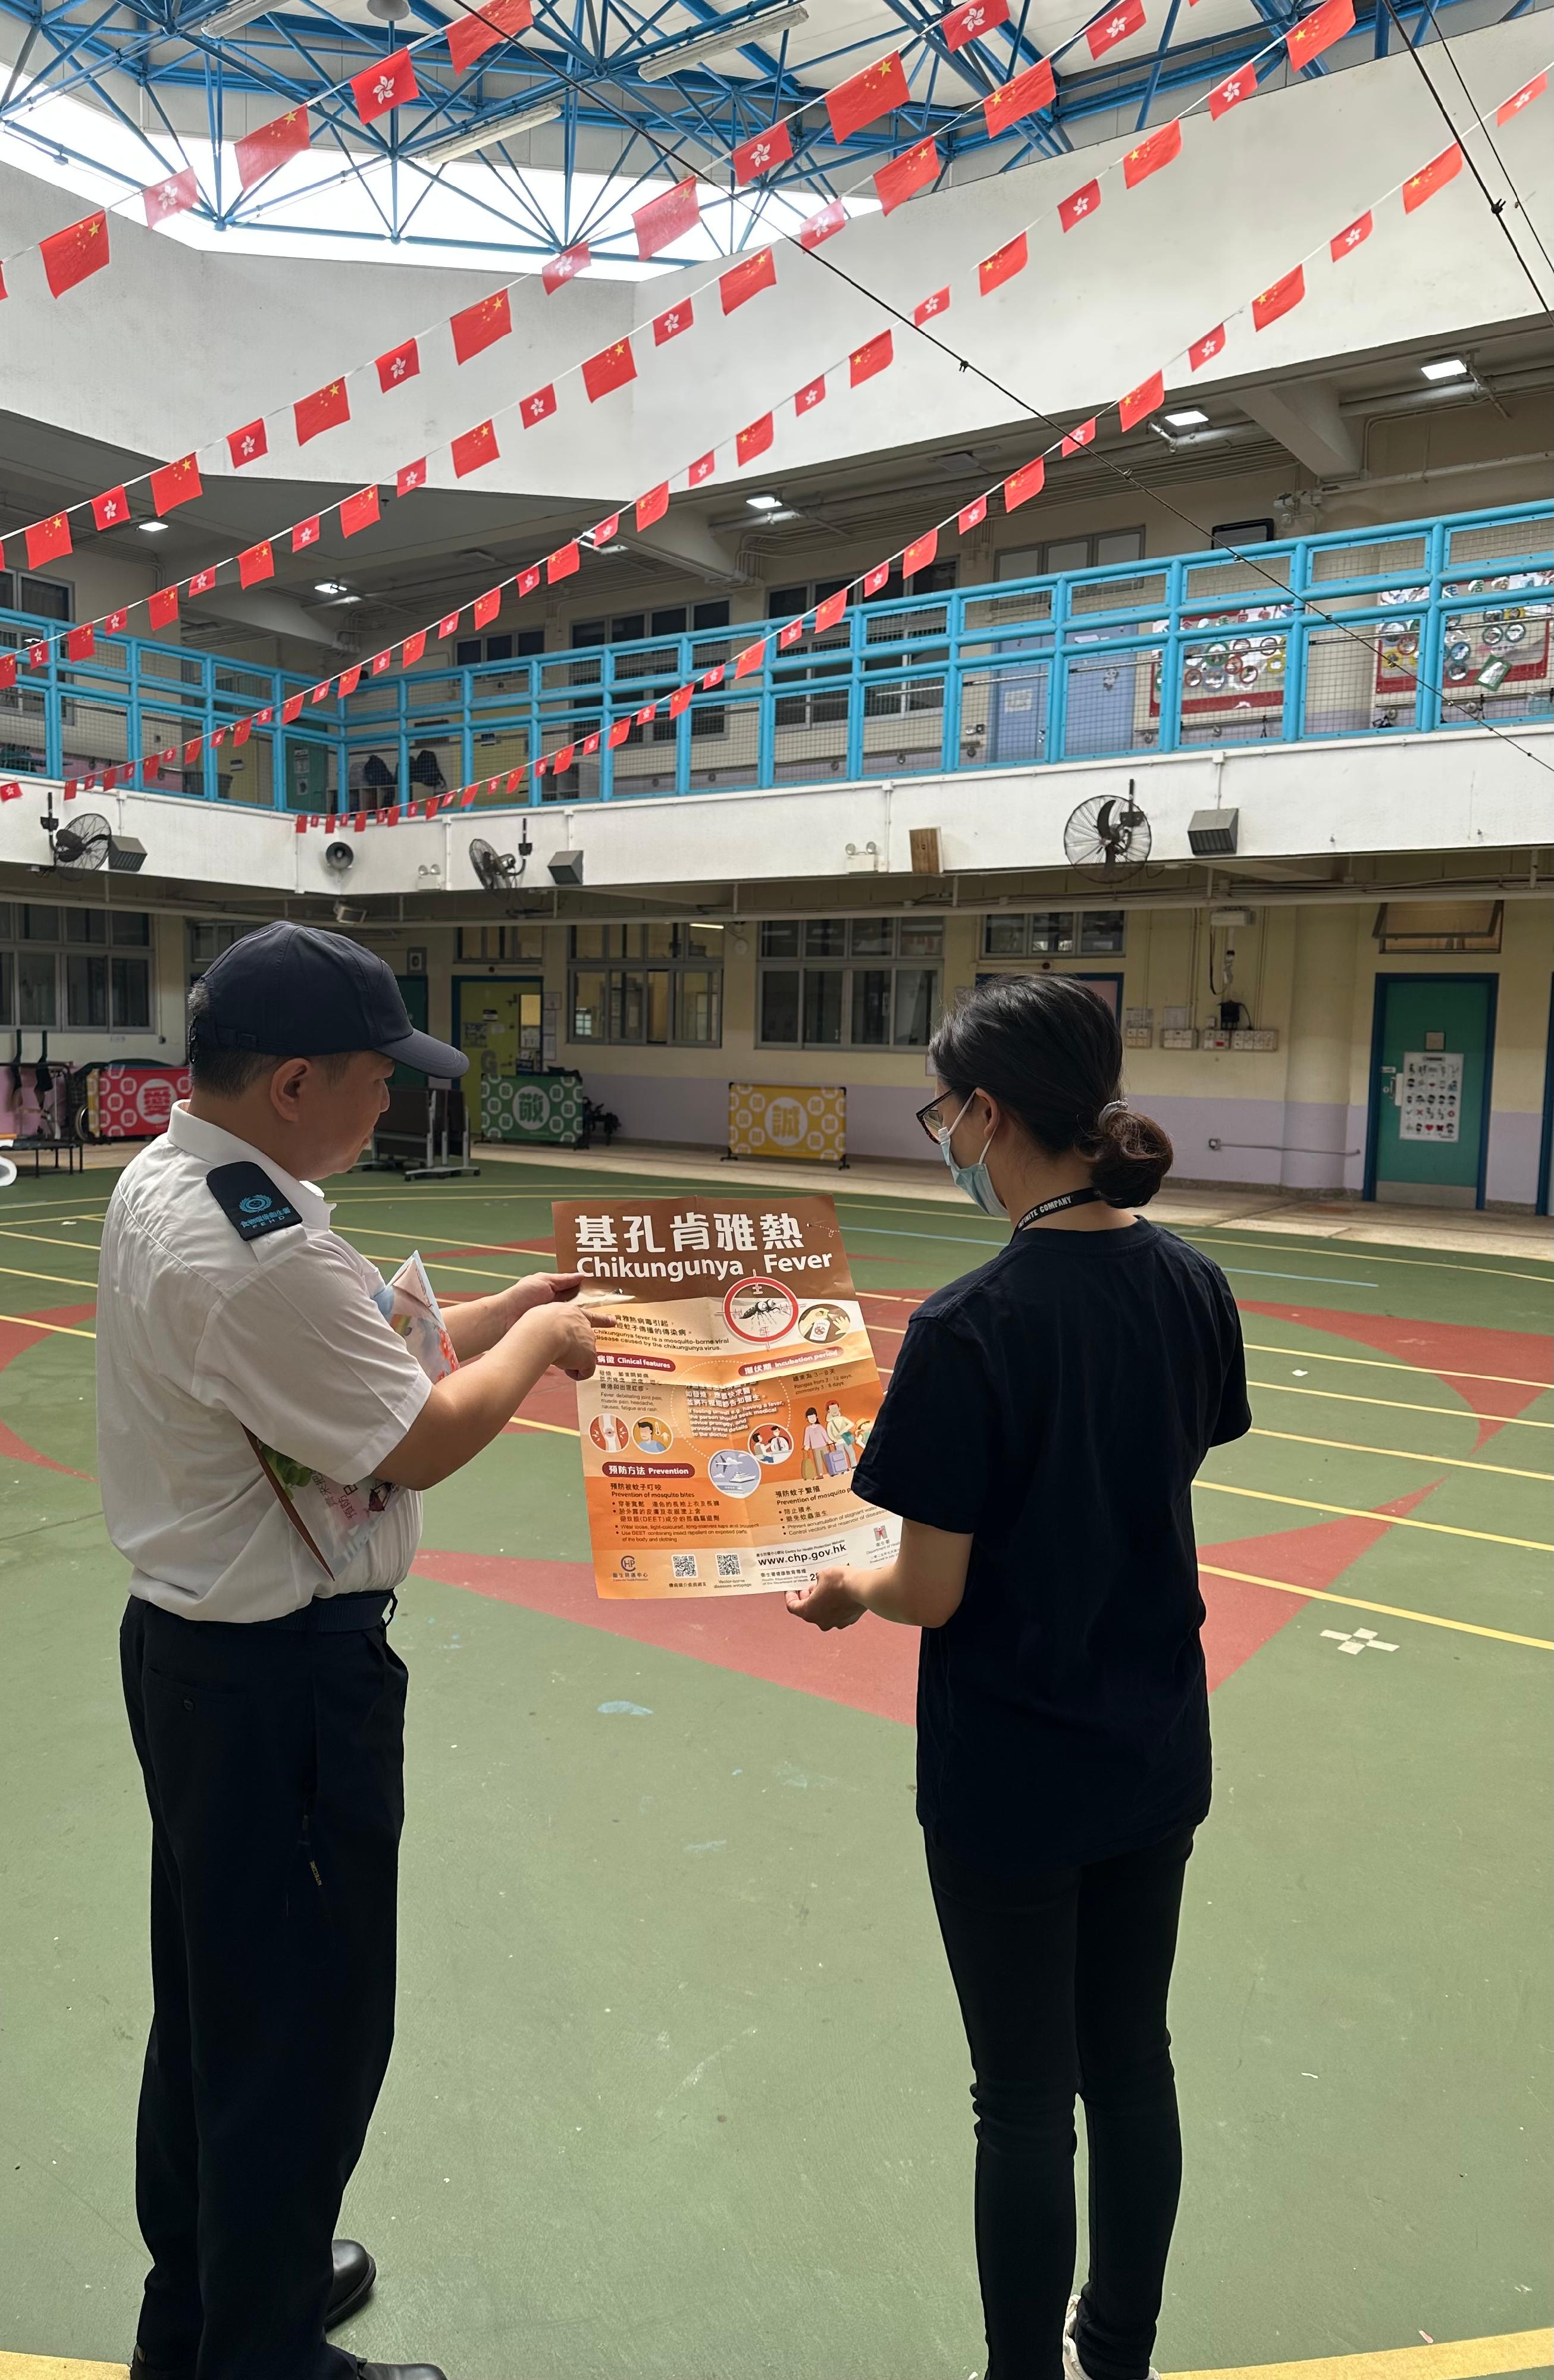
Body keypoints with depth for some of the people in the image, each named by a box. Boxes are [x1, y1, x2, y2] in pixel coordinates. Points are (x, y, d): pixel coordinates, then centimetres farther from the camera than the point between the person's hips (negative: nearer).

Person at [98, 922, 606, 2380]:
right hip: (285, 1675, -10)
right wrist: (538, 1339, -4)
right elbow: (422, 1442, -20)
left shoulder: (162, 1181, 2)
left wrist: (499, 1315, 6)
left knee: (211, 1996, 26)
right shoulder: (264, 1256, -29)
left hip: (185, 1643, 10)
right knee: (302, 2030, 10)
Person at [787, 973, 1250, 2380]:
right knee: (1133, 2064, 23)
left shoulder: (971, 1329, -25)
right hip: (1158, 1750, 7)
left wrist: (846, 1592, 1)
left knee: (1027, 2104, 14)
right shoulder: (1194, 1286, -5)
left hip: (1012, 1776, -6)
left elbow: (931, 1593, -19)